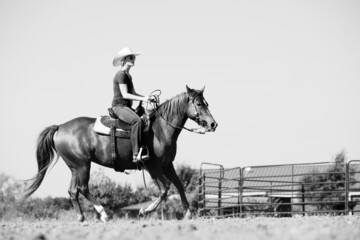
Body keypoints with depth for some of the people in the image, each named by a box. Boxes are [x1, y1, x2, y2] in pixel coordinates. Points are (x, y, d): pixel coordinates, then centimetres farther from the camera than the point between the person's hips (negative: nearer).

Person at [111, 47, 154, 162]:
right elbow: (125, 95, -18)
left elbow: (133, 93, 20)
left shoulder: (128, 76, 19)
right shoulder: (121, 74, -11)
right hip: (119, 106, -10)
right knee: (137, 120, -34)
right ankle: (136, 154, -40)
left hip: (127, 107, 10)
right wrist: (142, 99, -23)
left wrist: (148, 97, 5)